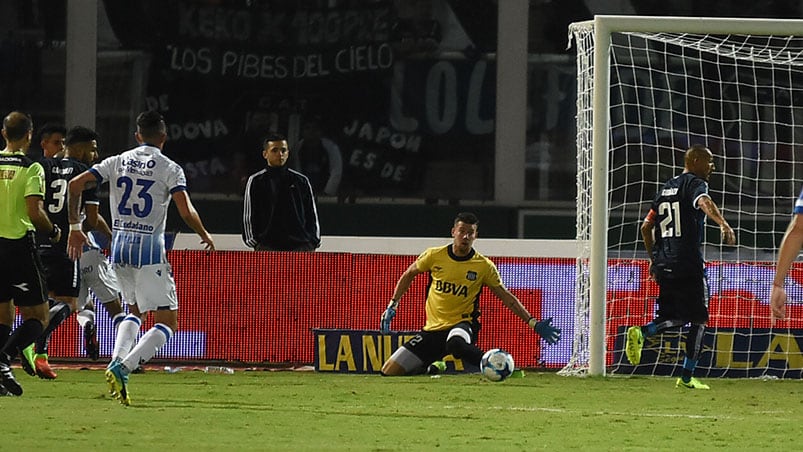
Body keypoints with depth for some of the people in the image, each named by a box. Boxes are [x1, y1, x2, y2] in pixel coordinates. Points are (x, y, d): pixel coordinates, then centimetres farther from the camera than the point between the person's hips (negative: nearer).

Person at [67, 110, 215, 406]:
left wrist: (74, 227, 12)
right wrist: (205, 236, 6)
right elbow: (186, 212, -13)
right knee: (167, 322, -2)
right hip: (150, 250, -5)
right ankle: (122, 369, -22)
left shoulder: (117, 162, 8)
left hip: (119, 248, 5)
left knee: (135, 310, 27)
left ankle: (117, 360, 3)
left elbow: (76, 185, 2)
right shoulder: (170, 169, -4)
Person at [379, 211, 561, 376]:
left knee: (455, 343, -45)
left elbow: (507, 298, 3)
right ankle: (433, 367, 25)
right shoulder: (435, 256, -2)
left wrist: (533, 323, -5)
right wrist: (393, 305, 10)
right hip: (433, 328, 4)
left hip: (462, 325, -4)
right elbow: (408, 275, 16)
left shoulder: (484, 266, -5)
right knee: (389, 371, -2)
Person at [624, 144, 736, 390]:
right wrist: (723, 224, -44)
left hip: (663, 265, 7)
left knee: (678, 317, 17)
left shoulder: (666, 188, 19)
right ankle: (687, 377, 2)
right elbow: (705, 202, -29)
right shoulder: (695, 183, -4)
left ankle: (641, 332, -10)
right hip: (688, 264, -7)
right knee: (698, 320, 3)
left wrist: (653, 258, 30)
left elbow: (646, 227, 21)